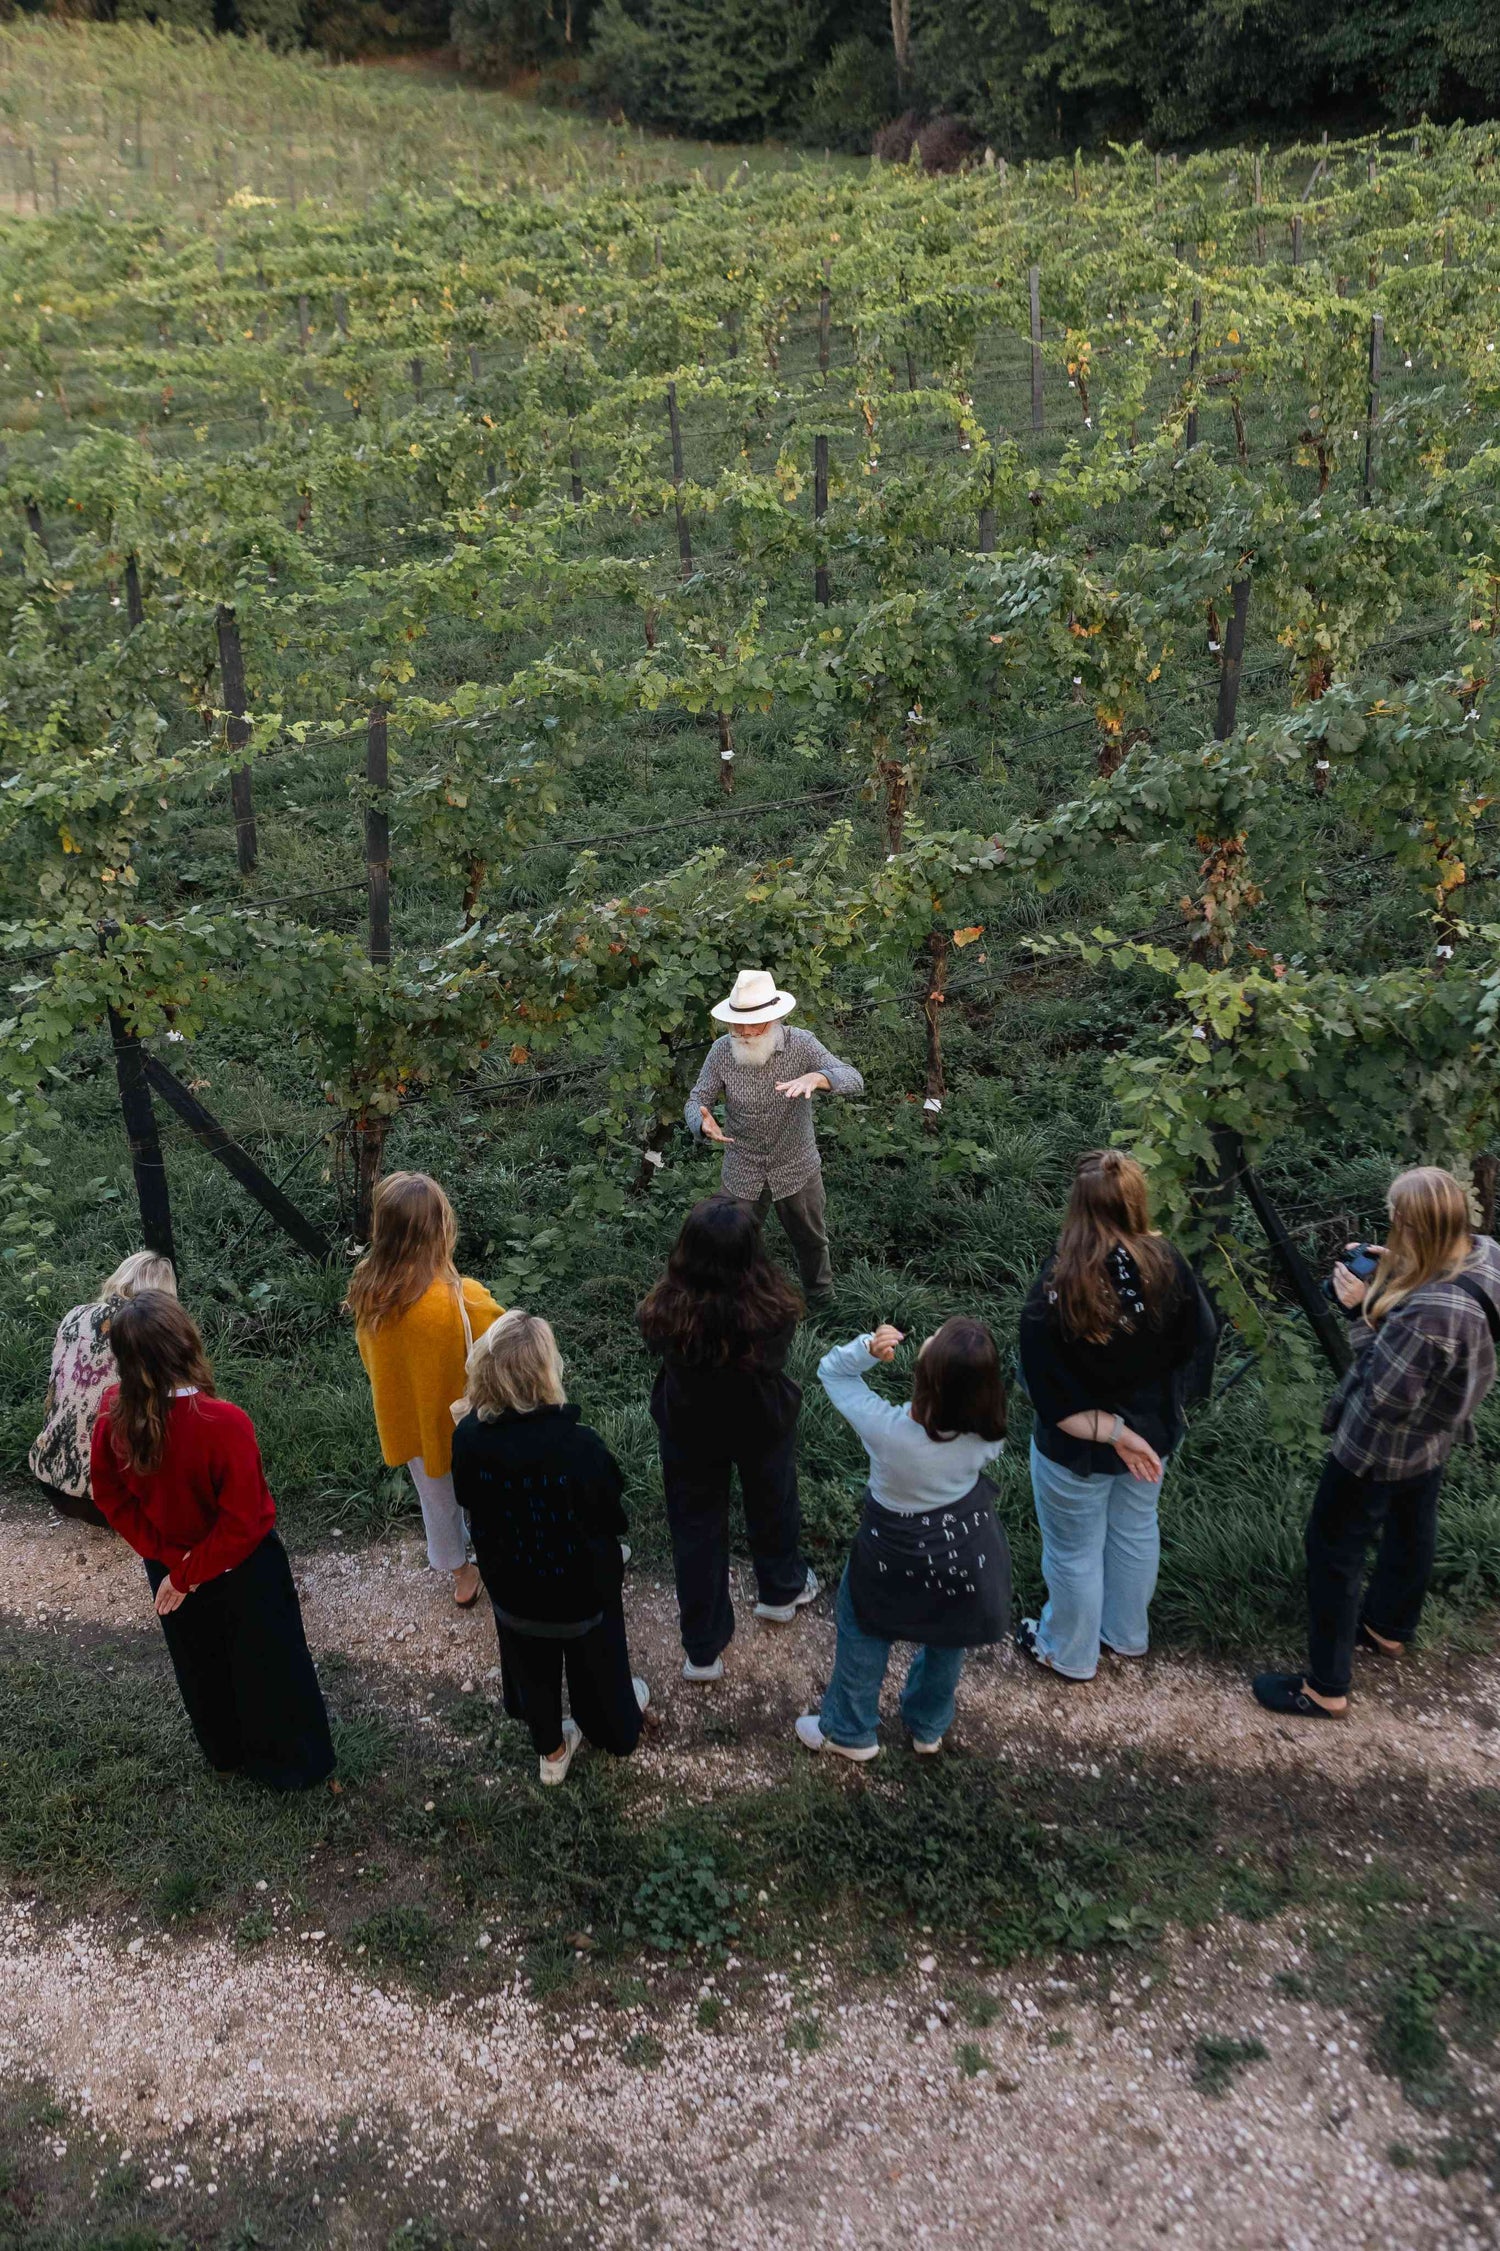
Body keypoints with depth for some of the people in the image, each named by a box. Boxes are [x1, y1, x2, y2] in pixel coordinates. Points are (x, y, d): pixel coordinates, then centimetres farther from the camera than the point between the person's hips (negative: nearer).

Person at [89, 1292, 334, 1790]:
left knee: (201, 1666, 29)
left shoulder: (114, 1412, -21)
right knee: (267, 1667, 20)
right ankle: (291, 1763, 41)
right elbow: (241, 1523, -28)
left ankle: (225, 1752, 52)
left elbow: (110, 1496, -7)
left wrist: (166, 1555, -5)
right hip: (242, 1572, -4)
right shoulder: (225, 1423, -36)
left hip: (168, 1567, 5)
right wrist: (188, 1576, -15)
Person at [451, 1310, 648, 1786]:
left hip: (511, 1587, 3)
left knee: (532, 1669, 28)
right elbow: (611, 1517, -19)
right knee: (597, 1662, 27)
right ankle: (619, 1728, 55)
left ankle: (551, 1750, 51)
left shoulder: (467, 1439, -24)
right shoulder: (579, 1446, -35)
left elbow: (469, 1501, -4)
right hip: (582, 1585, -2)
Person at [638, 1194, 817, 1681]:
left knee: (696, 1530, 20)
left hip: (689, 1431, 0)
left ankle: (703, 1650, 34)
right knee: (771, 1505, 29)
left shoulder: (669, 1310, -33)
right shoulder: (772, 1306, -33)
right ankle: (781, 1591, 57)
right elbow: (777, 1355, -11)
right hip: (762, 1424, 1)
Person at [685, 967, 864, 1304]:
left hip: (797, 1170, 0)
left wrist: (816, 1078, -49)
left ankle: (822, 1302, 47)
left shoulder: (801, 1044, -18)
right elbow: (696, 1101, -10)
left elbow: (854, 1080, -26)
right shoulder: (721, 1051, -15)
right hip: (741, 1174, 0)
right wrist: (703, 1123, -36)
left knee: (811, 1243, 21)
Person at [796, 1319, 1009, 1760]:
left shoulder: (885, 1428, -36)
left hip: (896, 1555, -3)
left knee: (862, 1629, 25)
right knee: (947, 1640, 29)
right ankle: (930, 1729, 53)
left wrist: (868, 1348, -40)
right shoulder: (985, 1439, -29)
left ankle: (848, 1731, 45)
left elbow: (831, 1369, -21)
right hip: (966, 1553, 3)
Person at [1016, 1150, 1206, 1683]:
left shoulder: (1055, 1290, -32)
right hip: (1152, 1429, 4)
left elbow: (1054, 1397, -28)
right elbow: (1198, 1334, -3)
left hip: (1078, 1446, -4)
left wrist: (1110, 1431, -19)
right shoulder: (1167, 1265, -22)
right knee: (1136, 1532, 29)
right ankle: (1126, 1634, 52)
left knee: (1074, 1553, 20)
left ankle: (1070, 1653, 44)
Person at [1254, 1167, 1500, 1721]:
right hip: (1432, 1431, 9)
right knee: (1410, 1525, 29)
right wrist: (1390, 1276, -10)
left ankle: (1327, 1689, 21)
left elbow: (1387, 1394, -29)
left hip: (1384, 1446, -9)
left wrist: (1361, 1312, -25)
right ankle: (1389, 1628, 54)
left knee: (1334, 1548, 8)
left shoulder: (1430, 1312, -42)